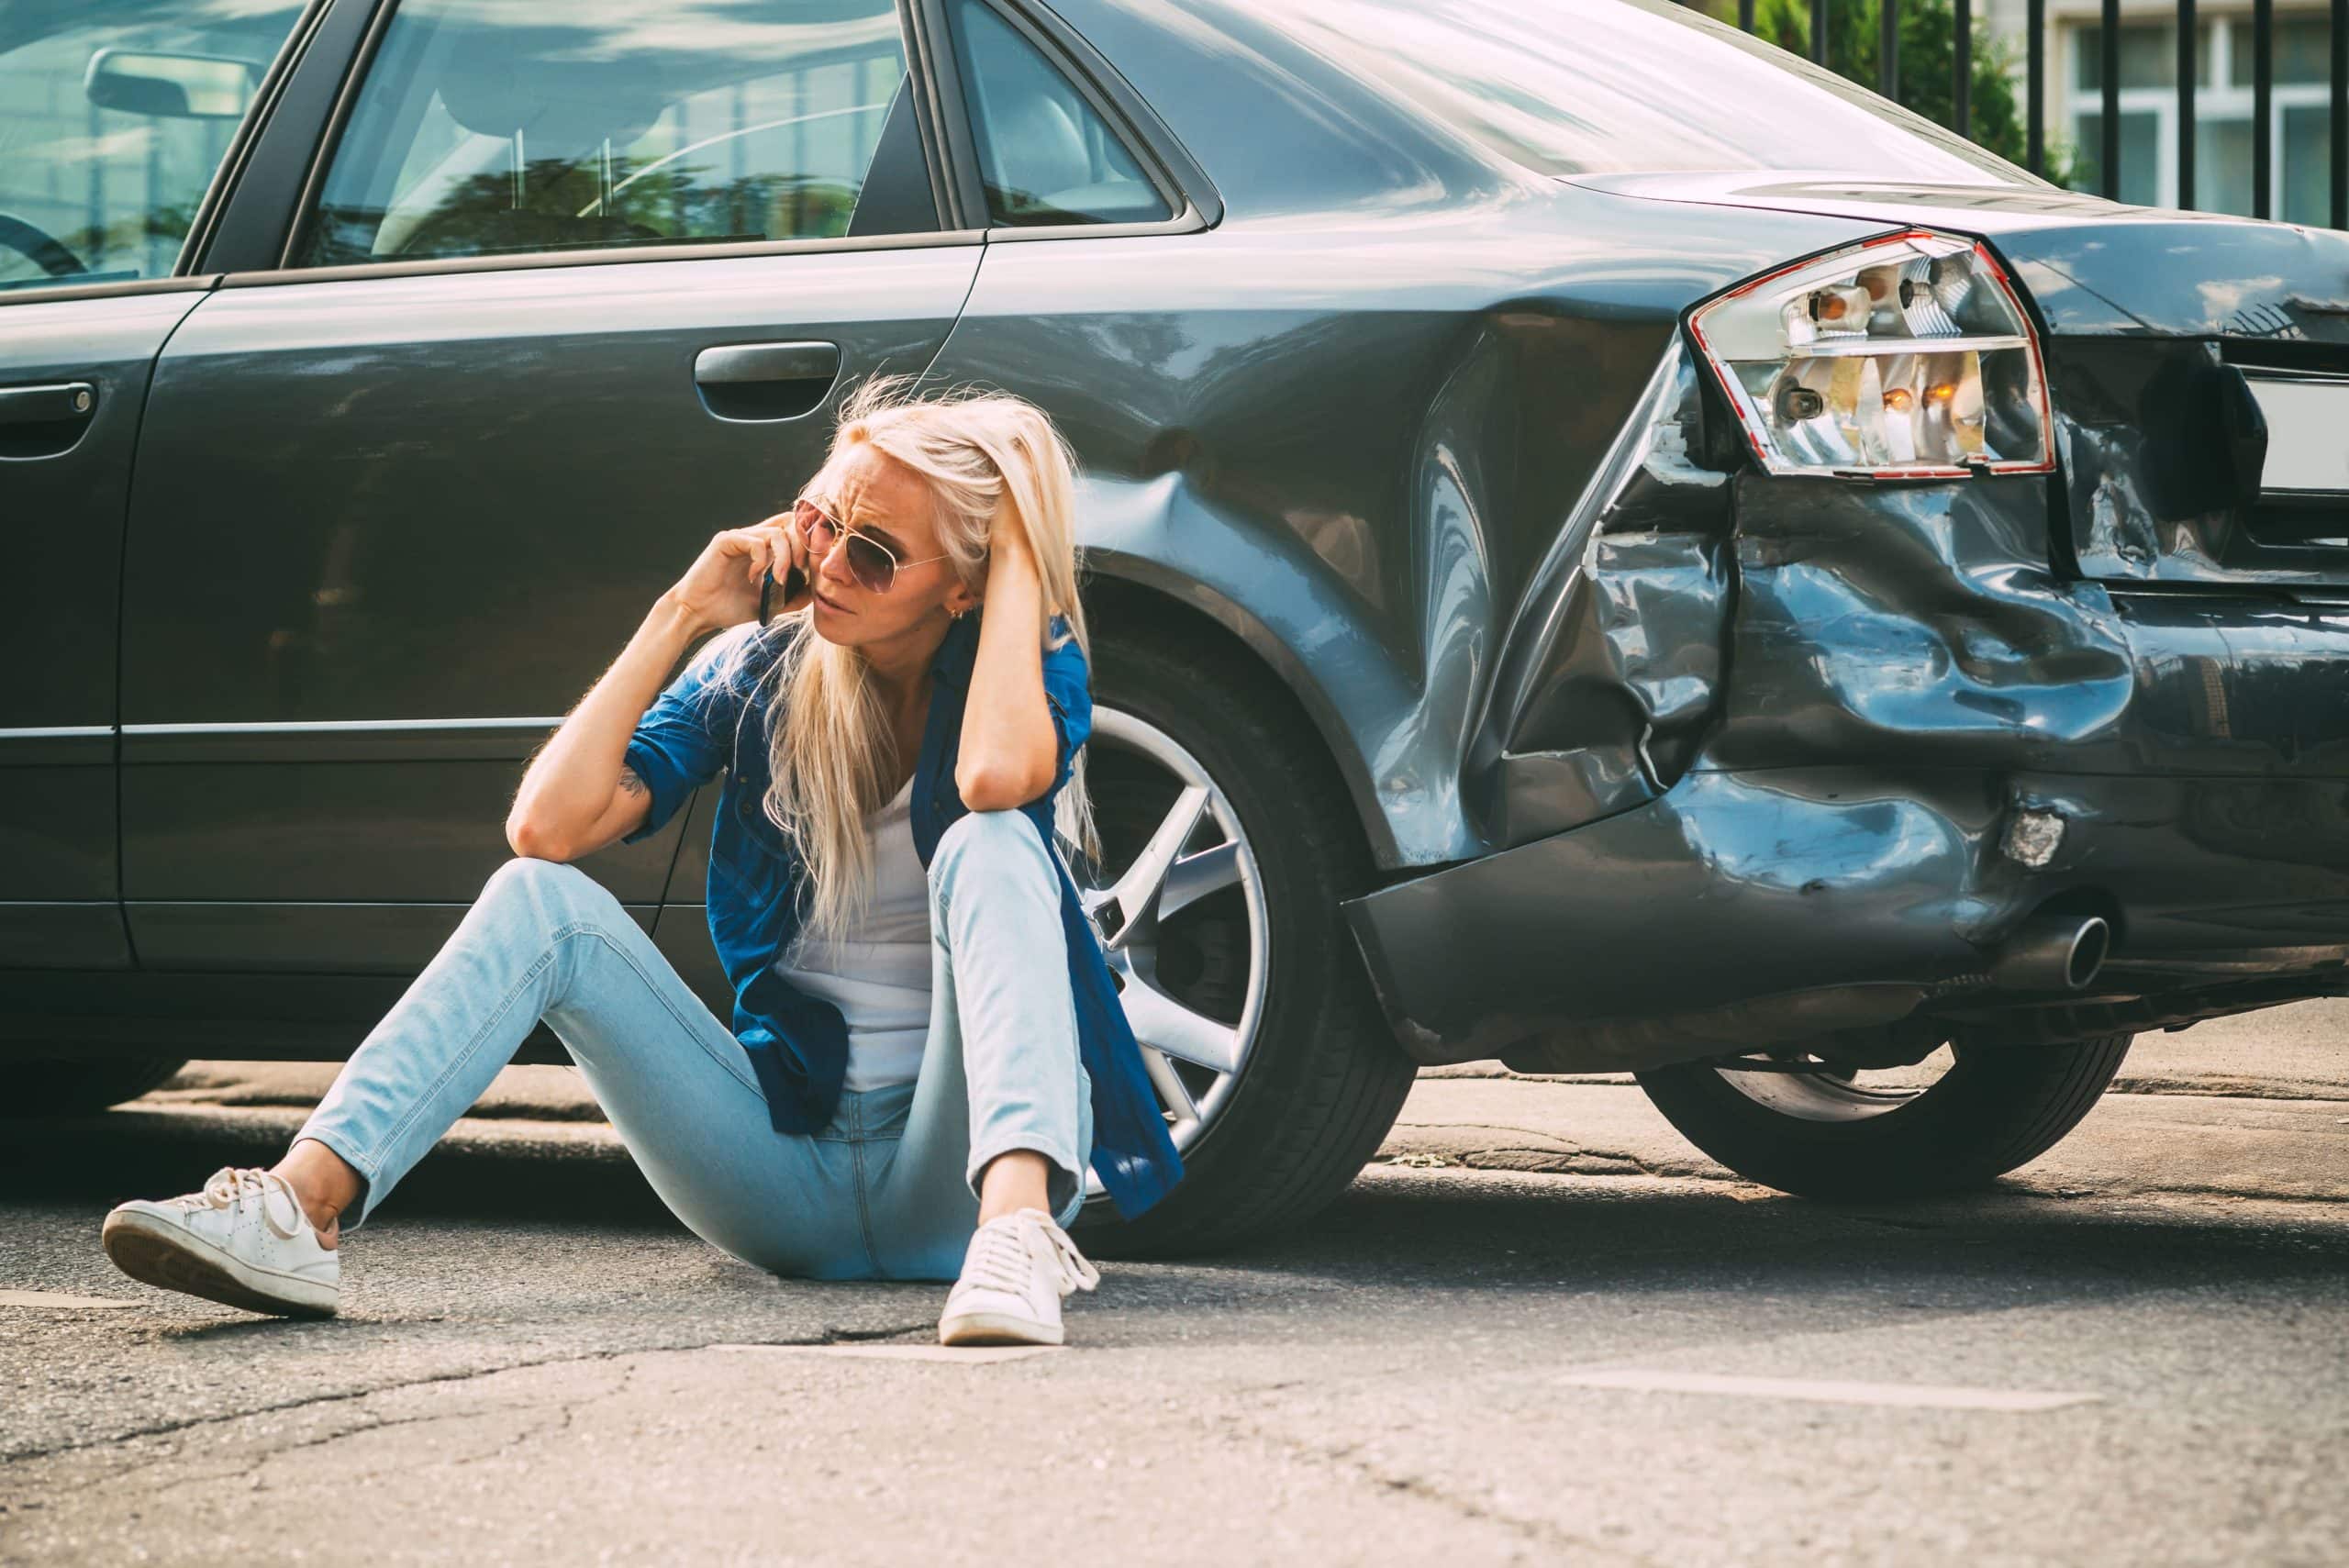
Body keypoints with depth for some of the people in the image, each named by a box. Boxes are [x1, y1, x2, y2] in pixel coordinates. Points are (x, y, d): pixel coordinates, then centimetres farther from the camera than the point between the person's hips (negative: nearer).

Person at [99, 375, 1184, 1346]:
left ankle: (1017, 1225, -54)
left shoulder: (1027, 668, -4)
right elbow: (548, 823, -9)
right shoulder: (760, 672, 5)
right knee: (543, 900, -15)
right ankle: (301, 1215, -33)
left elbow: (996, 776, -32)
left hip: (949, 1168, -4)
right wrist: (681, 617, -7)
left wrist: (1018, 554, -19)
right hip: (789, 1167, 4)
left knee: (987, 842, -30)